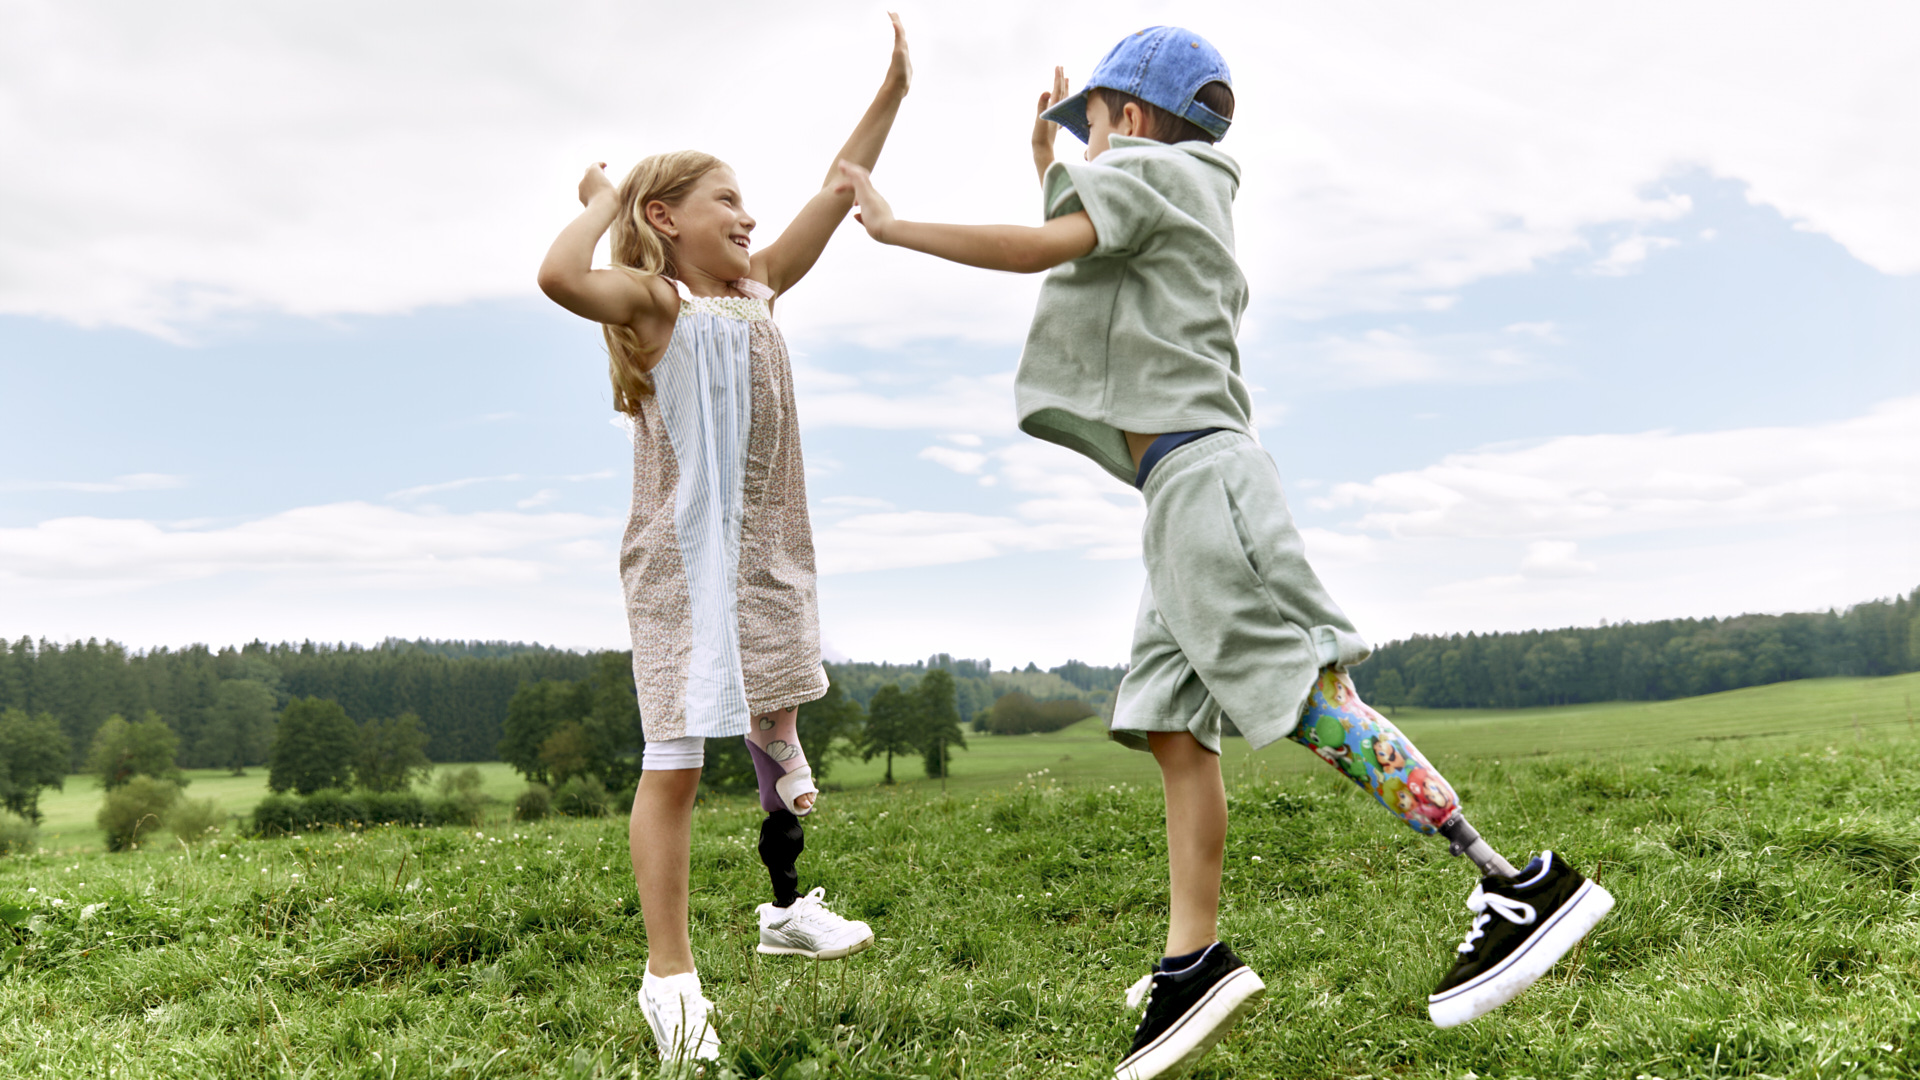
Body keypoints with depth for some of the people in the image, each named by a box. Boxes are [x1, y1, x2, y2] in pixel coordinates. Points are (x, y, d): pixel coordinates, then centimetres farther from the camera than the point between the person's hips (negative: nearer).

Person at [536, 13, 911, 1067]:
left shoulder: (756, 289, 14)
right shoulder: (650, 300, -6)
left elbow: (836, 196, 15)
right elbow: (561, 276, -28)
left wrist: (893, 87, 13)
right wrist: (603, 201, -10)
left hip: (767, 553, 7)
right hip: (684, 558, -7)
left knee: (777, 734, 18)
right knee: (675, 760, -5)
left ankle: (787, 907, 36)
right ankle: (669, 973, 3)